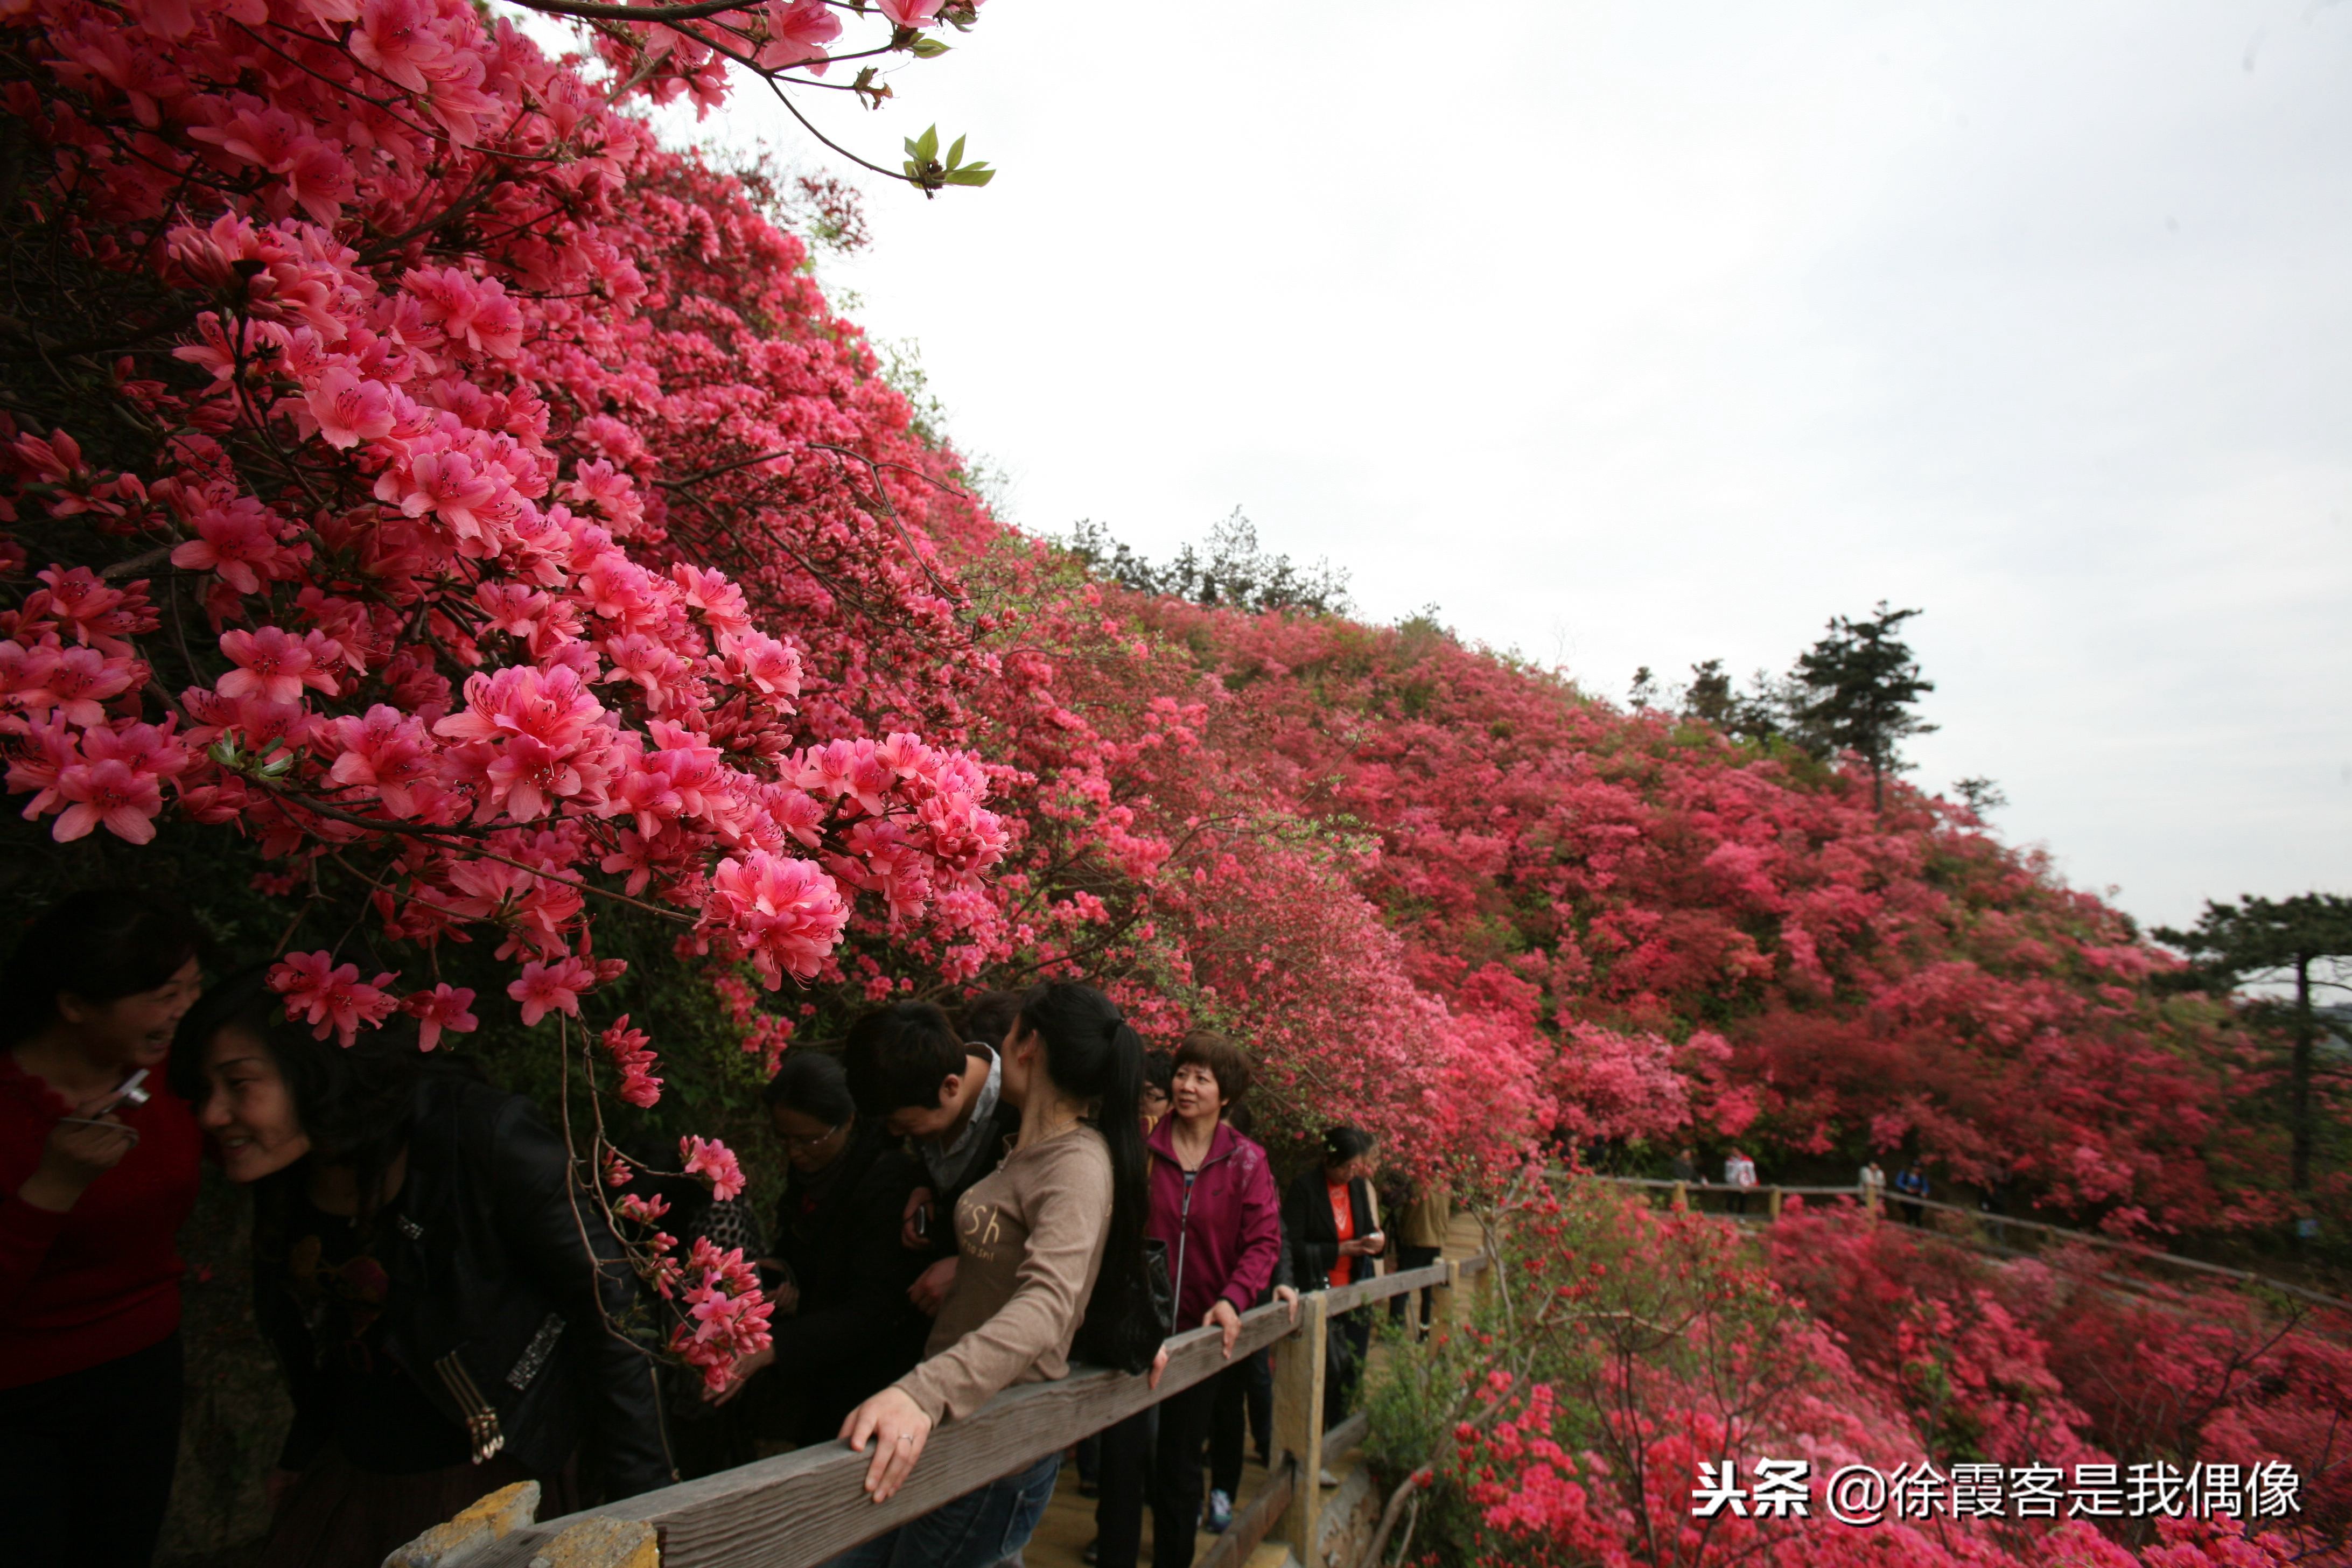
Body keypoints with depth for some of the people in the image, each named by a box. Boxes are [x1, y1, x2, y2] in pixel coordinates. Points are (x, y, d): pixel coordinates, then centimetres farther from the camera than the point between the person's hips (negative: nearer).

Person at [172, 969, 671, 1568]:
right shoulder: (283, 1181, -3)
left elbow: (606, 1303, -21)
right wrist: (304, 1451, 23)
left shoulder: (477, 1135, -26)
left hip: (503, 1479, -6)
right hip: (355, 1475, 7)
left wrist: (644, 1494, -18)